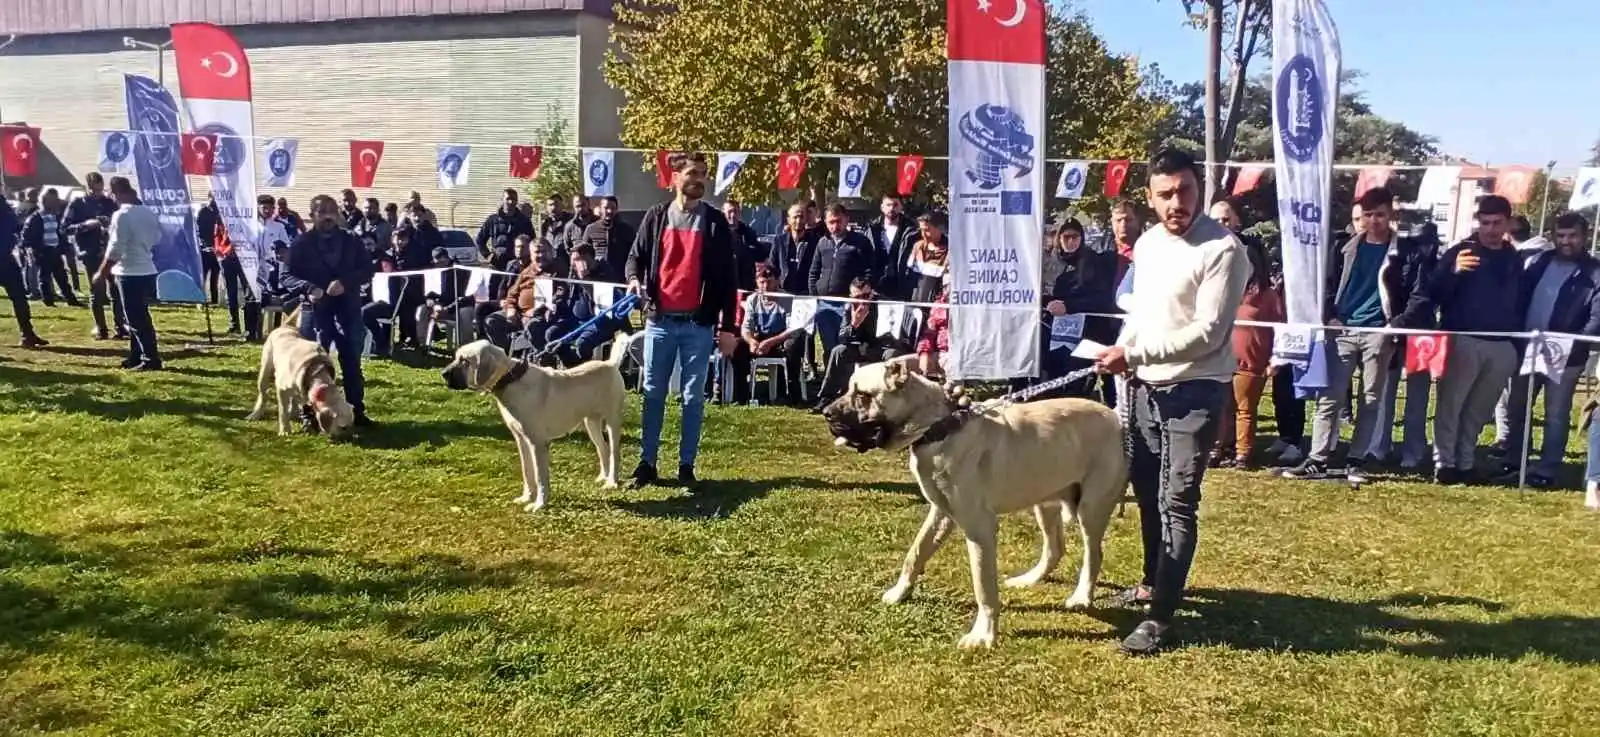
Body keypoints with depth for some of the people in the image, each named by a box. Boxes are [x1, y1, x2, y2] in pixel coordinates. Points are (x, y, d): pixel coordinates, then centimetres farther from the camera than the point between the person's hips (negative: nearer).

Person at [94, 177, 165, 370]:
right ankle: (136, 356, 21)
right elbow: (157, 239, 16)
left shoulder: (121, 215, -15)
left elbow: (115, 248, -16)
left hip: (129, 272, -8)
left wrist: (102, 272, -7)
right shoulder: (149, 213, 7)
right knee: (138, 316, 15)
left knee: (136, 319, -3)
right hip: (147, 270, 8)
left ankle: (151, 359, -4)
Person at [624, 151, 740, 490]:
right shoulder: (656, 216, 5)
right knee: (653, 394, 7)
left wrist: (728, 327, -2)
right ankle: (646, 463, 16)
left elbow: (728, 277, 2)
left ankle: (686, 466, 14)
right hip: (660, 320, 1)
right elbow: (636, 255, 12)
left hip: (698, 323, -1)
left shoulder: (715, 222, 2)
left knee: (694, 397, 5)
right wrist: (634, 278, -13)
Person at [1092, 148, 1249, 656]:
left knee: (1177, 502, -10)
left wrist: (1134, 354, -22)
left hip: (1196, 392, -8)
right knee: (1147, 491, 19)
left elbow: (1207, 334, -21)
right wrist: (1121, 351, -1)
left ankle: (1160, 618, -5)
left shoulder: (1222, 250, -17)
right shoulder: (1146, 244, 7)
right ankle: (1154, 581, 39)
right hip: (1145, 387, 8)